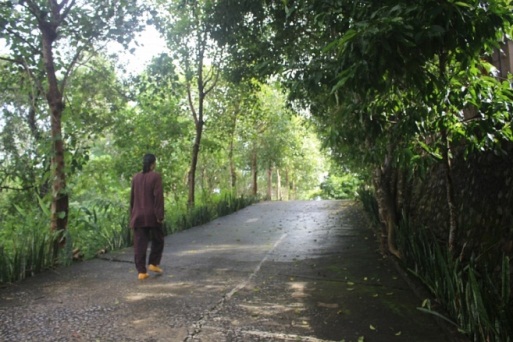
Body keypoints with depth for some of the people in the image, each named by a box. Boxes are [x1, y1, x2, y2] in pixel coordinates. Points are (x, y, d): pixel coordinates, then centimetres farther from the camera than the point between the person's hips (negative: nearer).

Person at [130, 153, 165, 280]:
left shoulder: (136, 177, 8)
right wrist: (160, 215, -13)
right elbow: (159, 197, -15)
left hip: (138, 216, 4)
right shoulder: (156, 176, -9)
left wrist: (132, 215, 21)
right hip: (152, 216, -4)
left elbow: (132, 197, 13)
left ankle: (141, 271, 4)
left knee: (140, 244, 4)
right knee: (158, 240, 16)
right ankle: (153, 263, 11)